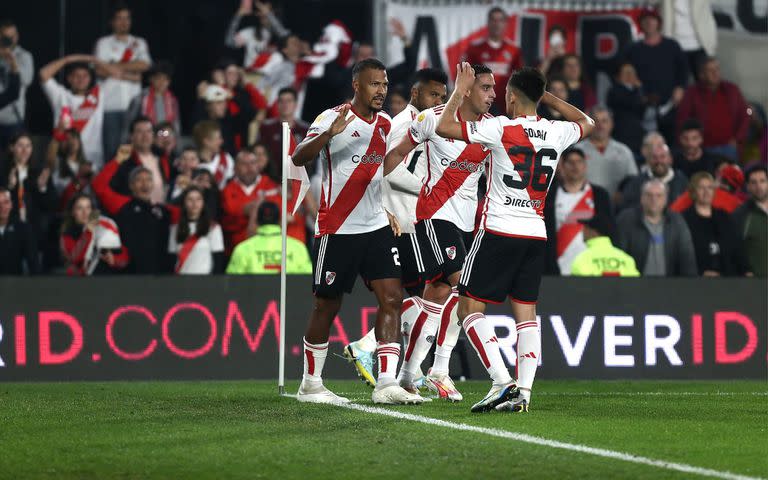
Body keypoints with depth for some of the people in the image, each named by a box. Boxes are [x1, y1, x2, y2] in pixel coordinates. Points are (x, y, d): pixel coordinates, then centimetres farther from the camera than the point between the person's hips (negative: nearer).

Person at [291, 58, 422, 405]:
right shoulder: (332, 118, -11)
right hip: (336, 230, -6)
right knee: (326, 307, 3)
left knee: (391, 297, -6)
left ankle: (386, 383, -8)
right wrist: (330, 132, -39)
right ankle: (310, 384, 15)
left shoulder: (386, 125, 10)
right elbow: (299, 158, -25)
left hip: (376, 227, 6)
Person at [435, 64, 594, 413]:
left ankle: (503, 382, -14)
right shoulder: (556, 133, 6)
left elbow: (444, 127, -10)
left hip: (499, 230, -5)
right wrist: (547, 97, 29)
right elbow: (587, 123, 30)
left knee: (470, 308, 0)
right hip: (536, 234, 5)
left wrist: (459, 92, 5)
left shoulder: (500, 128, -10)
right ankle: (523, 391, -2)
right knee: (526, 312, 8)